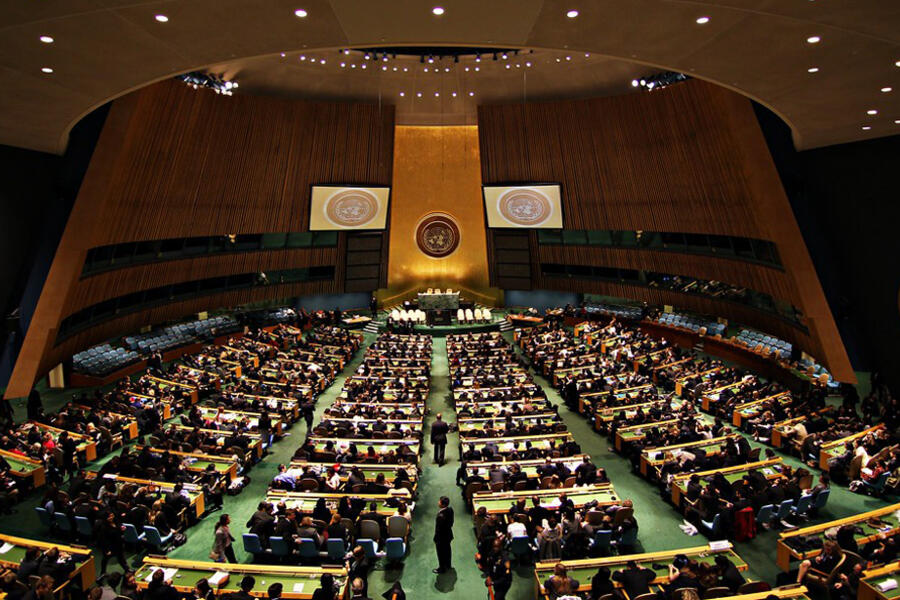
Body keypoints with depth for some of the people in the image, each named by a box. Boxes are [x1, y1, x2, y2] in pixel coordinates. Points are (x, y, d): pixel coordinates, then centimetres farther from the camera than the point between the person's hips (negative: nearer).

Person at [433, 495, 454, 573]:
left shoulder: (441, 516, -40)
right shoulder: (450, 509, -16)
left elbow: (438, 529, -27)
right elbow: (451, 521, 1)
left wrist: (435, 539, -12)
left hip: (441, 537, -7)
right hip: (448, 535, 7)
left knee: (441, 553, 18)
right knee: (447, 550, 29)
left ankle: (442, 569, 40)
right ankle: (448, 564, 51)